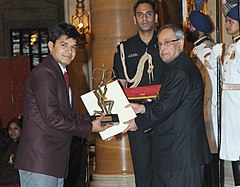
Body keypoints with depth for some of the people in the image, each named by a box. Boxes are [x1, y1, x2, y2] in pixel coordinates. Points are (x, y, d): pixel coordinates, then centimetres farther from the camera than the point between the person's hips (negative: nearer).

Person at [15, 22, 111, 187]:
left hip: (56, 161, 10)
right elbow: (52, 118, -19)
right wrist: (89, 128, -10)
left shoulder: (60, 73, 20)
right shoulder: (44, 73, -13)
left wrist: (94, 122, 9)